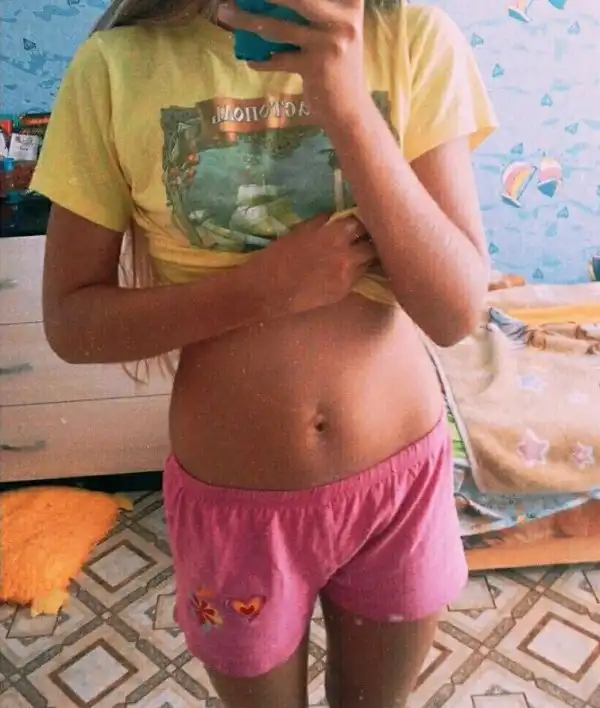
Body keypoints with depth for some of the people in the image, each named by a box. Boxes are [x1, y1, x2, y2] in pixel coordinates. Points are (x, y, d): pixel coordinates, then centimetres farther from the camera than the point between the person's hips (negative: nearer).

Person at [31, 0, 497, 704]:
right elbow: (69, 323, -9)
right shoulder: (117, 65, -11)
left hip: (399, 476, 1)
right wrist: (264, 285, -23)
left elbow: (456, 311, -16)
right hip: (232, 498, 0)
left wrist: (348, 105, -28)